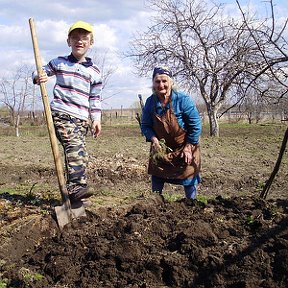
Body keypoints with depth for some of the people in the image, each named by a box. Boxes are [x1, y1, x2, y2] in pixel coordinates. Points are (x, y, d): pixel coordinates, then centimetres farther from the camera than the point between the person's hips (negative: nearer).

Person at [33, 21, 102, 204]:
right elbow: (42, 71, 19)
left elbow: (95, 98, 15)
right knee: (75, 147, -23)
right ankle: (76, 186, -28)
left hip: (82, 118, 3)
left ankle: (75, 190, 9)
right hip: (61, 113, -3)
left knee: (80, 154, 1)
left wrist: (96, 118, 6)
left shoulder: (94, 72, 13)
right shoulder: (59, 63, 11)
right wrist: (38, 78, -5)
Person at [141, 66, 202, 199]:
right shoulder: (150, 102, -10)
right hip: (161, 148, 4)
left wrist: (188, 147, -18)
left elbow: (196, 125, -17)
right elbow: (145, 126, -2)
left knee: (189, 179, 4)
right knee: (156, 179, 10)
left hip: (184, 149, -3)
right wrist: (154, 139, -21)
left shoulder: (183, 100, -22)